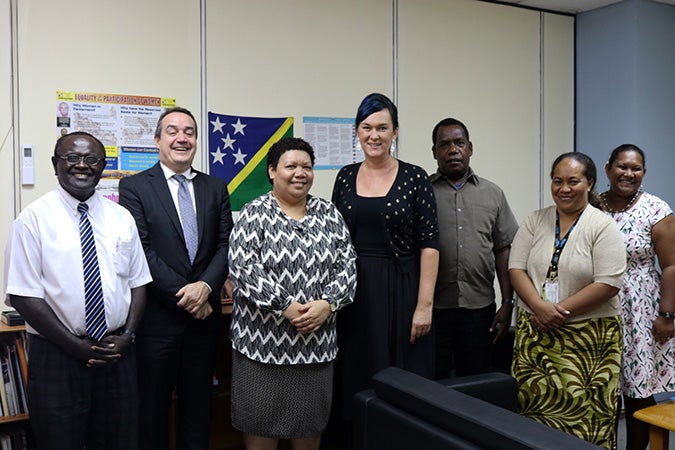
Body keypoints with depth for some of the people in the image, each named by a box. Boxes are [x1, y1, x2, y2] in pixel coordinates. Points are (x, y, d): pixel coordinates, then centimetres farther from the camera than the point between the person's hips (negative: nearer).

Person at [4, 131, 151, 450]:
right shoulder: (34, 218, -5)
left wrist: (127, 335, -7)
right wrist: (77, 346, -13)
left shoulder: (121, 218, 7)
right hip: (56, 357, -3)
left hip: (118, 354, 4)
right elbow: (23, 295, -10)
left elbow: (138, 282, 8)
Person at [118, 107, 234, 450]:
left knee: (198, 406, 15)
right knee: (153, 408, 10)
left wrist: (205, 286, -13)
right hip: (157, 317, -3)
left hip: (204, 315, 3)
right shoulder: (135, 187, -2)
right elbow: (141, 250, -10)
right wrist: (183, 296, -14)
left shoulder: (216, 188, 9)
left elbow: (225, 245, 3)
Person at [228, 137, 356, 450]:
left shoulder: (329, 214, 7)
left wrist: (328, 303, -12)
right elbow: (242, 268, -13)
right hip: (264, 340, -3)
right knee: (261, 423, 7)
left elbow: (347, 264, 4)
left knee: (311, 423, 14)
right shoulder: (255, 213, -4)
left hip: (317, 340, 4)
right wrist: (286, 307, -18)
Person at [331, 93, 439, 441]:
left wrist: (424, 305, -12)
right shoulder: (345, 177, 7)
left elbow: (429, 245, -6)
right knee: (356, 383, 11)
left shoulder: (414, 178, -4)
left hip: (400, 292, -3)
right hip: (353, 294, 3)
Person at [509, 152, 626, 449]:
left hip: (588, 337, -3)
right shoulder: (535, 221, 8)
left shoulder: (603, 227, -4)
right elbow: (516, 268, 1)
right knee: (534, 404, 4)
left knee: (582, 413, -2)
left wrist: (560, 311, -15)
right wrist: (539, 307, -14)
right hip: (535, 333, 3)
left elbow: (608, 284, -11)